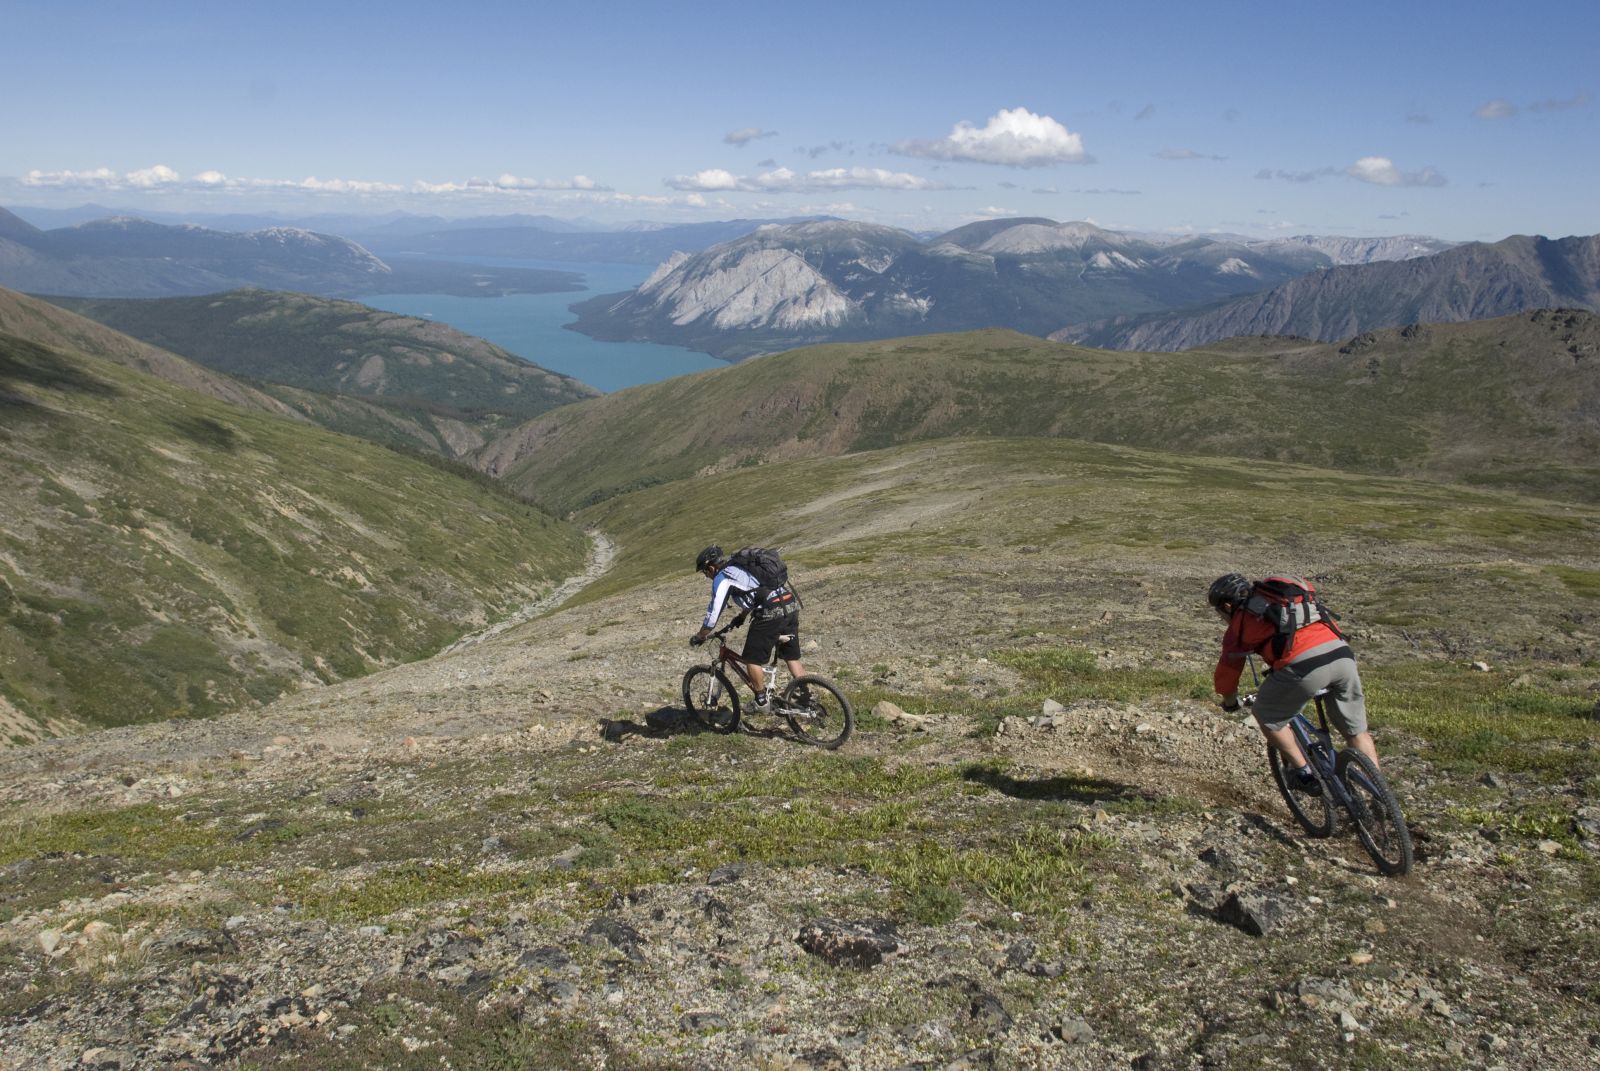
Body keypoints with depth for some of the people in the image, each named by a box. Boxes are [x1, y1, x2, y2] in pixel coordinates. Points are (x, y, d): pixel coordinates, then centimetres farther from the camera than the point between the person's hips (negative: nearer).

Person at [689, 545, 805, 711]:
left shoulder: (722, 578, 0)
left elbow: (713, 614, 0)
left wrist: (698, 637, 14)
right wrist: (741, 617, 51)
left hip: (771, 613, -8)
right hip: (791, 605, 8)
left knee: (752, 659, 7)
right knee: (792, 657, 18)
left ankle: (761, 702, 15)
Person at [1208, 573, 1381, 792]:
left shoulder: (1240, 623, 17)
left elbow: (1226, 673, 22)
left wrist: (1230, 702, 42)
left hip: (1303, 664, -6)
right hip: (1341, 652, 6)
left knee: (1267, 716, 19)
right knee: (1356, 730, 21)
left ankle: (1304, 773, 19)